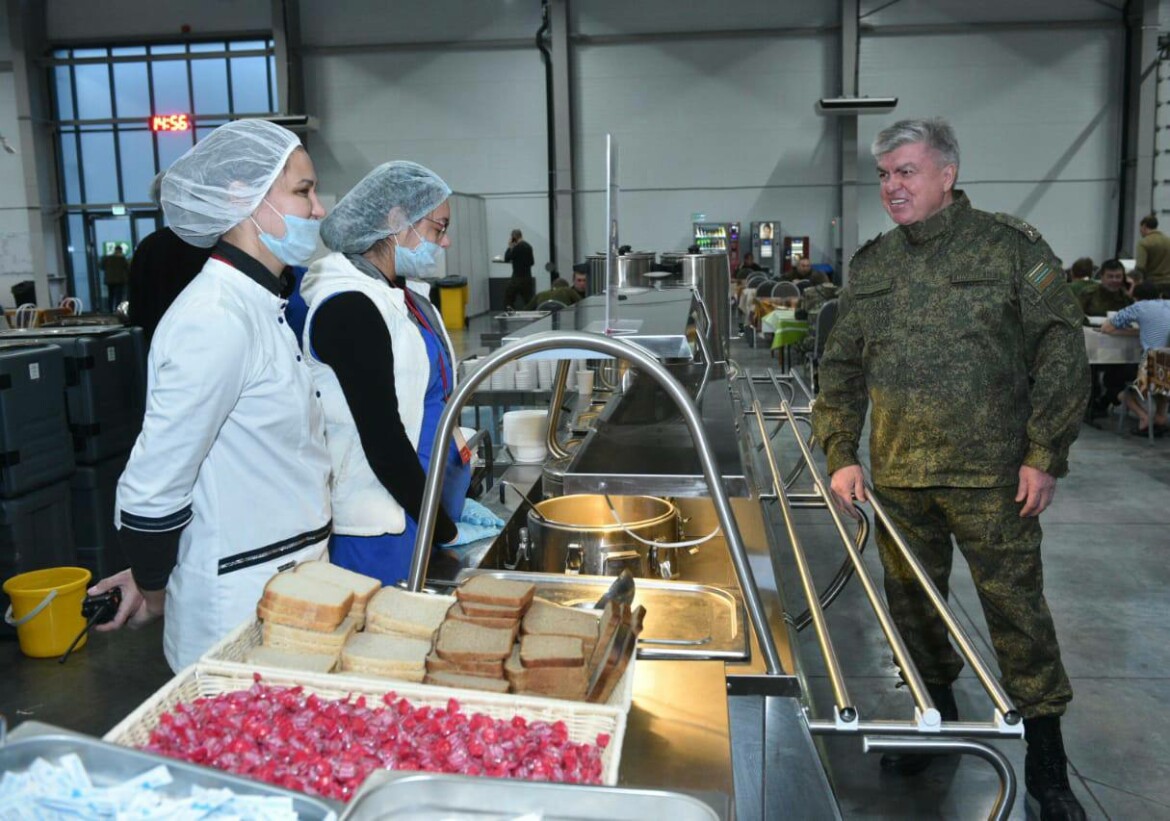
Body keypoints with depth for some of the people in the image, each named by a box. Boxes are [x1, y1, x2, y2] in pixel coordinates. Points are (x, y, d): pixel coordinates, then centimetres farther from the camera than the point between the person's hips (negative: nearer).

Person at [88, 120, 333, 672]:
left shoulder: (261, 306, 8)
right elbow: (154, 485, -21)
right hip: (243, 609, -8)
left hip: (287, 584, 8)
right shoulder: (218, 320, -22)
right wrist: (152, 586, -4)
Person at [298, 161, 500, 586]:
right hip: (377, 533, -8)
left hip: (423, 506, 8)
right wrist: (445, 532, -14)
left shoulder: (404, 293, 9)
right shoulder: (350, 307, -18)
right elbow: (382, 440, -20)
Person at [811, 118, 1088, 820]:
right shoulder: (871, 264, 9)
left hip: (991, 475, -4)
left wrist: (1046, 456, -10)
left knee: (1016, 610, 2)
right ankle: (937, 718, 37)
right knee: (912, 602, 14)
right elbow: (842, 367, 11)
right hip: (897, 477, 5)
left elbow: (1062, 352, -5)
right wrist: (841, 455, 3)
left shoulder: (1011, 247, -4)